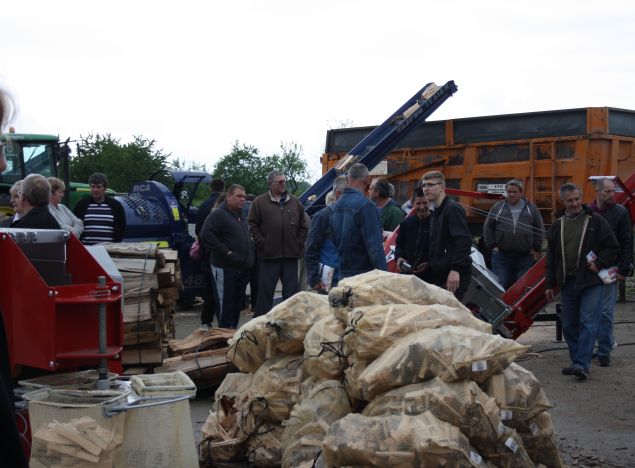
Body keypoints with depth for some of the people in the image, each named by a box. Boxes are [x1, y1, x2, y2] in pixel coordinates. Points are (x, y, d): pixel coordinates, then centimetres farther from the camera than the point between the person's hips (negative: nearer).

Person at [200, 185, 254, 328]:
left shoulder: (241, 216, 19)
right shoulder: (218, 214, -10)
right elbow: (205, 235, -23)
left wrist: (249, 259, 17)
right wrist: (224, 251, -20)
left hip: (242, 268, 9)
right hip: (226, 268, -9)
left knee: (238, 304, 14)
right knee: (226, 305, -4)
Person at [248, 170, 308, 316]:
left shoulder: (295, 203, 11)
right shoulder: (260, 202, 1)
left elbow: (303, 227, 13)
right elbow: (253, 225, -2)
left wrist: (299, 244, 3)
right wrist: (261, 244, -9)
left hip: (291, 255, 3)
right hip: (269, 255, -3)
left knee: (292, 290, 7)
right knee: (266, 290, 3)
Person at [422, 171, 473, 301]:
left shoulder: (453, 208, -10)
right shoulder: (436, 212, 20)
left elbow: (464, 240, -21)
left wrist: (455, 269, -27)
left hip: (454, 276, -9)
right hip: (440, 274, 9)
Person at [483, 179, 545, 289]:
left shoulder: (531, 208, 8)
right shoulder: (498, 207, 8)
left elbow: (540, 229, 11)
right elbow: (488, 227, 10)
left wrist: (537, 249, 5)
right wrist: (492, 246, 1)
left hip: (525, 256, 0)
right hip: (502, 256, 0)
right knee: (500, 287, -2)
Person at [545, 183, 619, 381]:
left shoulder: (596, 220, 1)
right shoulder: (558, 226, 13)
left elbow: (612, 247, 3)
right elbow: (551, 258, 16)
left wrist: (599, 264, -11)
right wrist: (550, 284, 13)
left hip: (591, 282, -5)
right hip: (568, 283, 5)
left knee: (588, 324, -12)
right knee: (569, 326, 7)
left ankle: (582, 364, -17)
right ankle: (577, 362, 18)